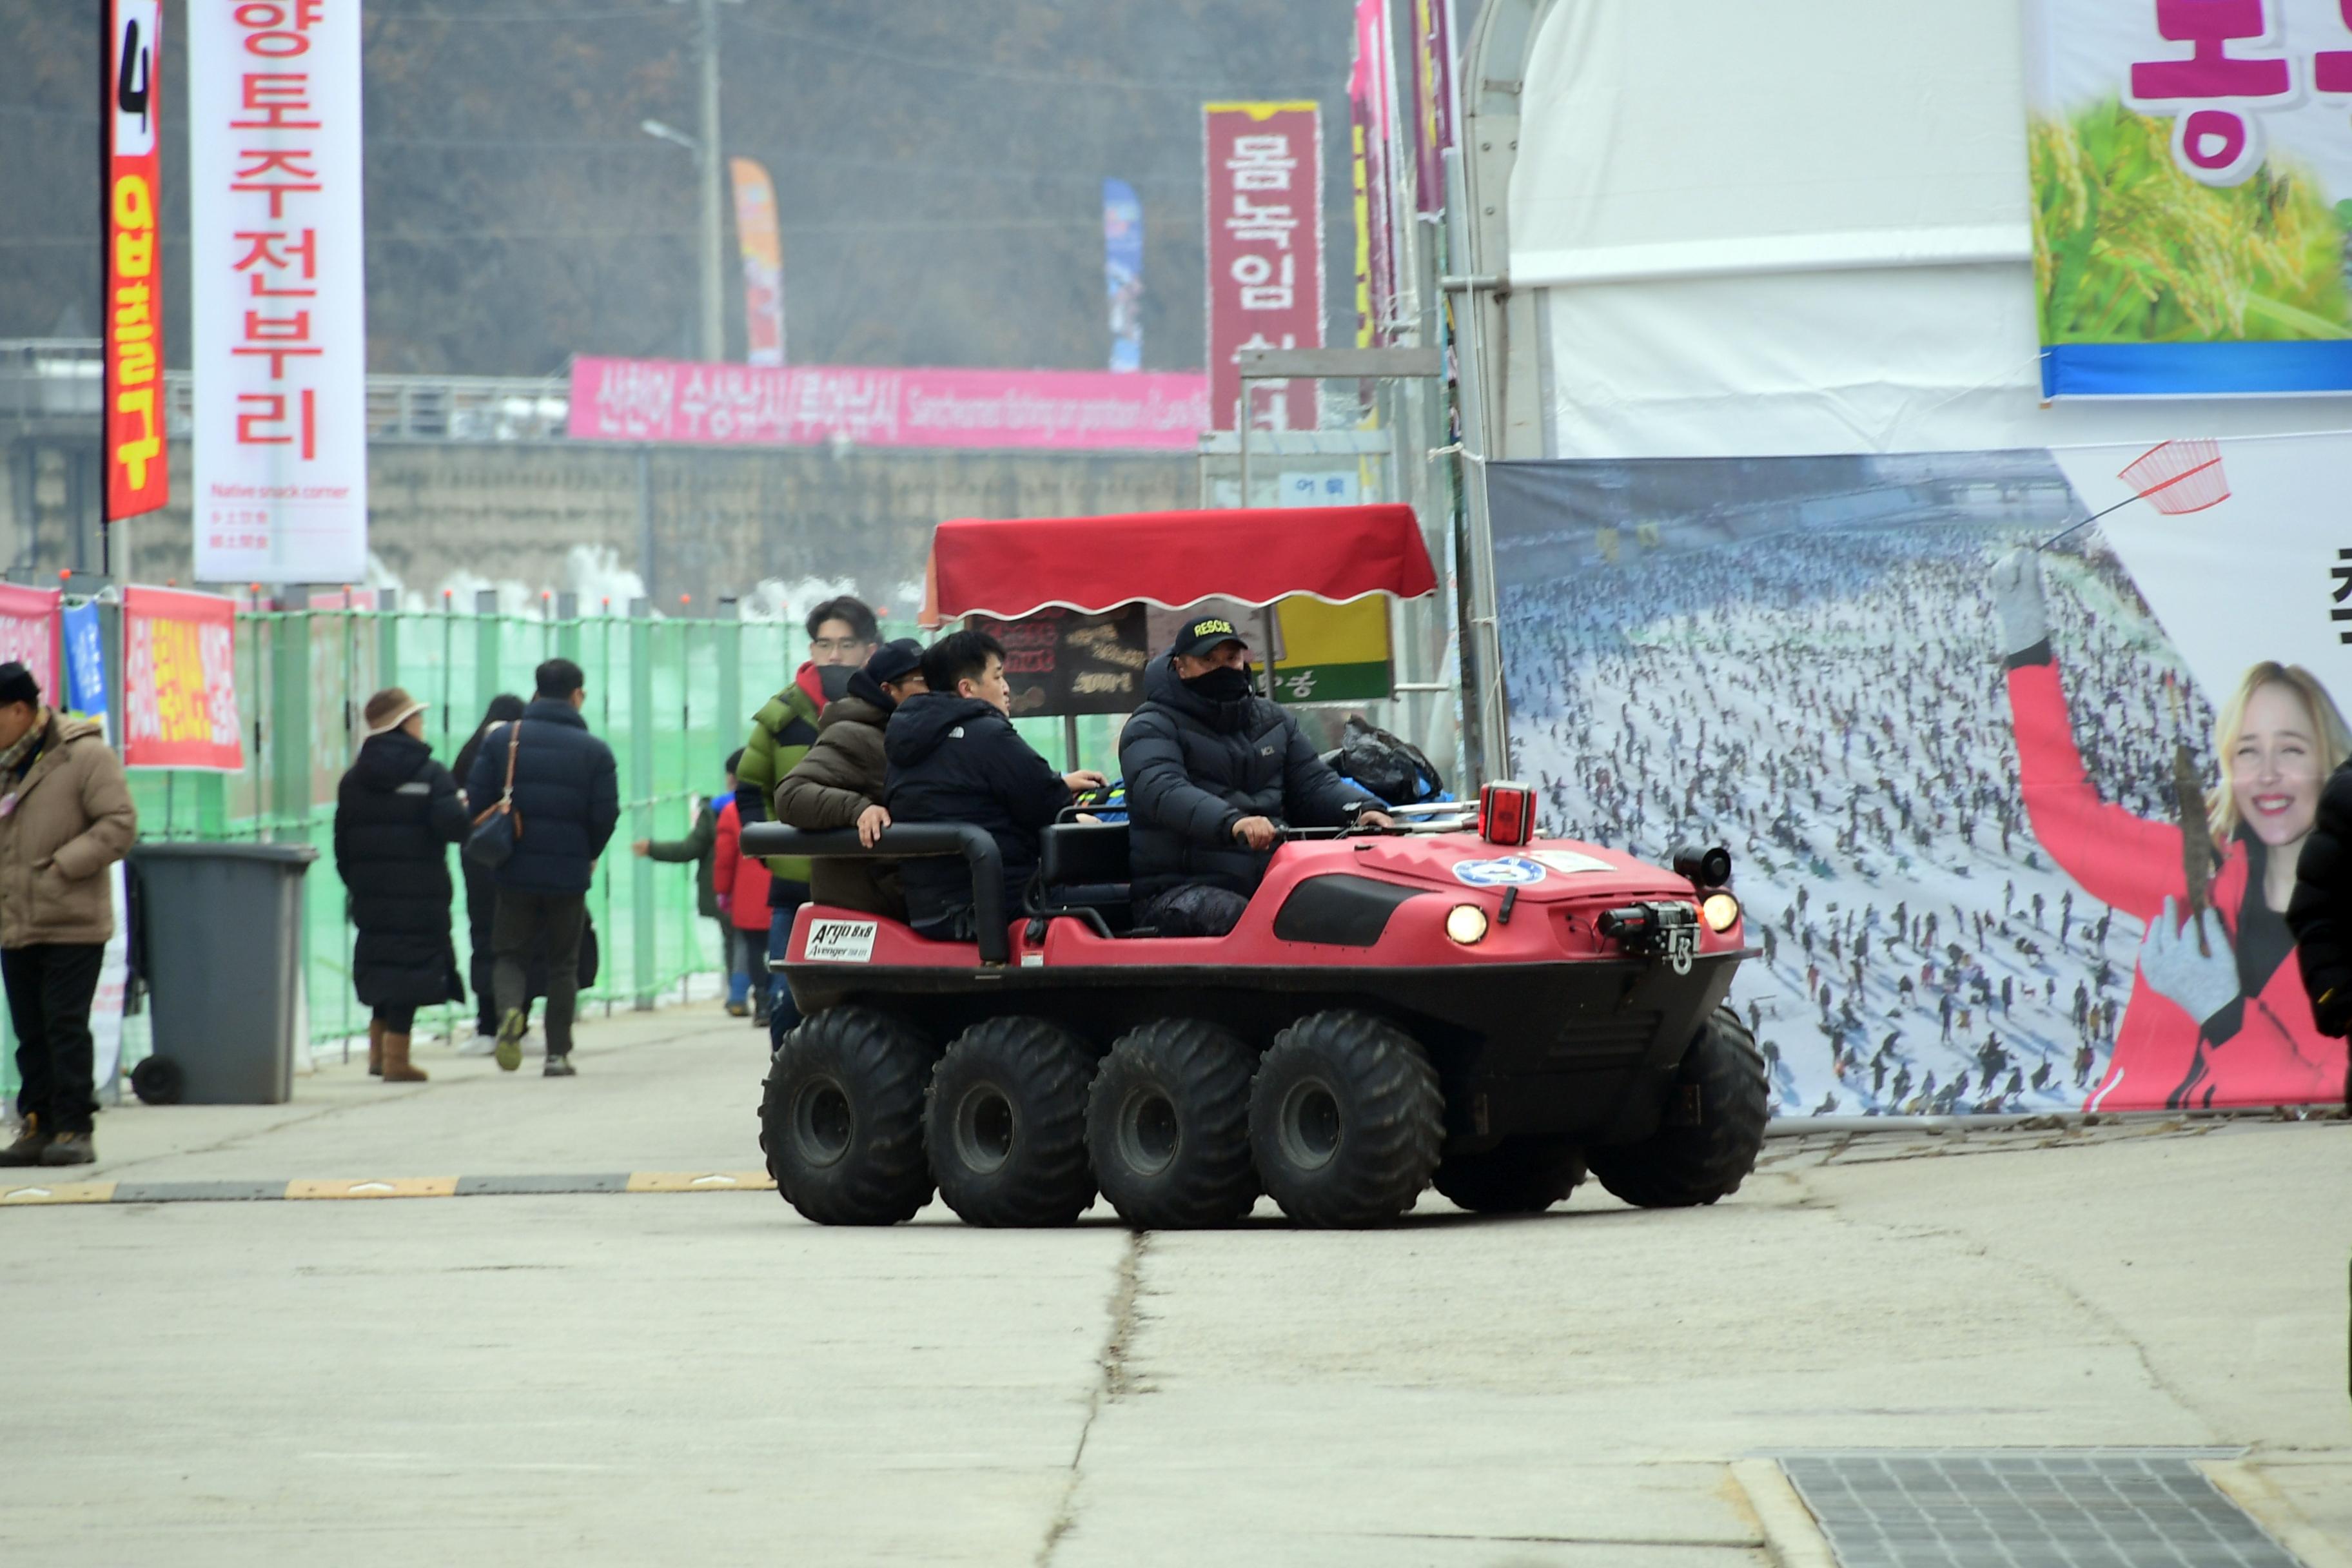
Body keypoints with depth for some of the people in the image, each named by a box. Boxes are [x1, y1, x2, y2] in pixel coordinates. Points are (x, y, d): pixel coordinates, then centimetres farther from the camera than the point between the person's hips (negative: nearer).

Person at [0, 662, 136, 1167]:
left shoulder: (84, 756, -7)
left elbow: (119, 826, -11)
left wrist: (62, 866, -17)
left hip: (72, 923, -6)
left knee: (66, 1026, -7)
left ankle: (74, 1129, -2)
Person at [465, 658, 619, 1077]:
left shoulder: (502, 740, -1)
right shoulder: (595, 751, -3)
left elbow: (476, 803, -4)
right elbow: (606, 815, -5)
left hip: (515, 870, 0)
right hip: (569, 871, 0)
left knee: (510, 953, 11)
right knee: (563, 964, 12)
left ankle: (510, 1009, -20)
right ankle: (558, 1053, 9)